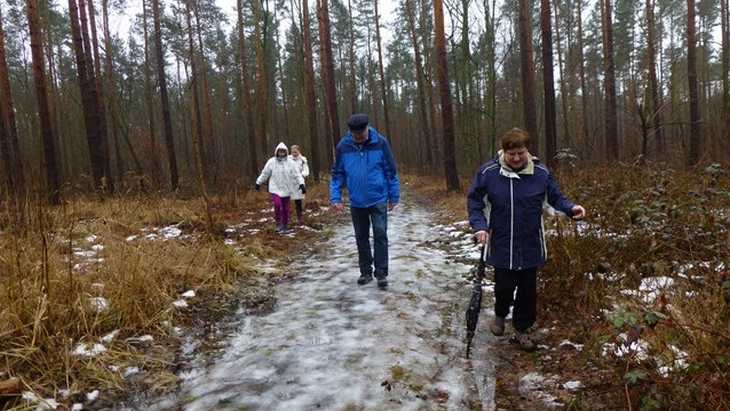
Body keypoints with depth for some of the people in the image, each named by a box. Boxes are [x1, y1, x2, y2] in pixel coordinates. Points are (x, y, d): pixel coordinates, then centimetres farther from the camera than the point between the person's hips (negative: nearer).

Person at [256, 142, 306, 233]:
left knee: (285, 209, 8)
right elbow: (264, 173, 8)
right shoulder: (271, 162, -3)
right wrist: (258, 183, 17)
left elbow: (297, 174, -7)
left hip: (286, 189, 1)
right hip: (275, 188, -1)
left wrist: (301, 184, -20)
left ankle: (285, 227, 24)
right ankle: (279, 224, -2)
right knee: (277, 205, -21)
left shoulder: (290, 163, -4)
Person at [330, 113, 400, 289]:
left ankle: (381, 273, 6)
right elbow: (337, 174, 3)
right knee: (361, 237, 11)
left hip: (378, 199, -2)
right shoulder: (343, 146, -6)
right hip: (356, 202, 2)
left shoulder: (380, 142, -10)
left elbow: (391, 171, -2)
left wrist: (394, 196, 1)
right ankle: (366, 271, 24)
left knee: (380, 235, -4)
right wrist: (335, 197, -4)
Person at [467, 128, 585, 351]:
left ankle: (522, 328, 35)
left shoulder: (541, 173, -7)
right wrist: (480, 226, -13)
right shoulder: (488, 172, -10)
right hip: (501, 247, -1)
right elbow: (474, 201, 0)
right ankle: (500, 315, 41)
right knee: (504, 287, 8)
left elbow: (555, 198, 6)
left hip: (531, 247, 1)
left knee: (528, 291, 11)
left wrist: (571, 208, -14)